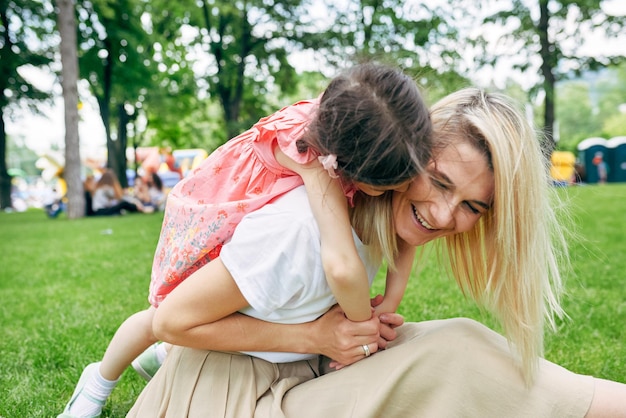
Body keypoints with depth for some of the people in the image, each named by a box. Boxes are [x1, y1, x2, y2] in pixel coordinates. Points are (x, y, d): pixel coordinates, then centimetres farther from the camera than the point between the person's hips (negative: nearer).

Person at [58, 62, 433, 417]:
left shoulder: (375, 136, -28)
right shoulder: (307, 144, -47)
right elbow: (341, 266, -55)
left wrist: (391, 302, -30)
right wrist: (363, 327, -39)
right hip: (210, 215, -6)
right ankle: (98, 382, 35)